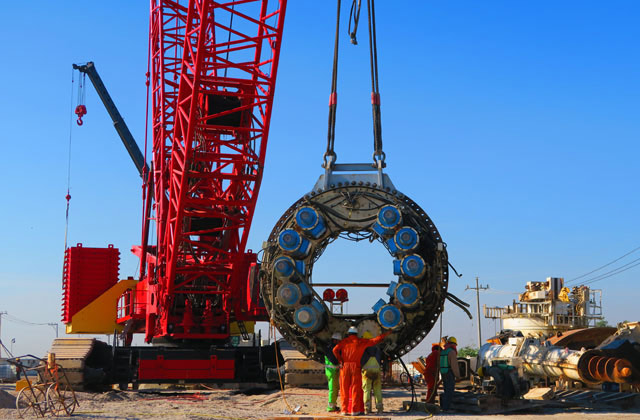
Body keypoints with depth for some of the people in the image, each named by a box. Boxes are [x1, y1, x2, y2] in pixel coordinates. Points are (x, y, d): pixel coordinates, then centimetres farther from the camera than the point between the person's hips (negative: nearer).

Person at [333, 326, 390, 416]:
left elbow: (335, 350, -5)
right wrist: (385, 335, 24)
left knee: (344, 389, 5)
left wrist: (340, 361, 1)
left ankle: (344, 410, 2)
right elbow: (375, 340, 12)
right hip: (355, 366, -1)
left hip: (345, 366, 1)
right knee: (356, 389, 0)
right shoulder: (361, 341, 9)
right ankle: (355, 410, -4)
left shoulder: (344, 341, 10)